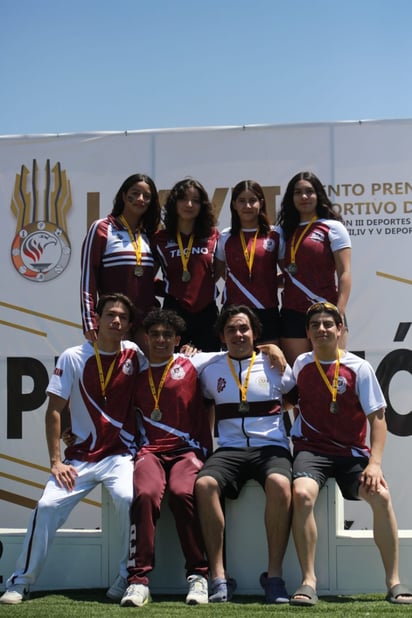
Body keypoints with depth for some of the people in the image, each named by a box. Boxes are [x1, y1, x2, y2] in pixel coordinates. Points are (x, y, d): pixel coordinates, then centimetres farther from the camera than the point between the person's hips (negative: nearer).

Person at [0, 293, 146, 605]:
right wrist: (56, 461, -9)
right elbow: (54, 410, -3)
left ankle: (128, 577, -9)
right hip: (80, 456, 1)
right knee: (48, 505, -16)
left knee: (128, 498, -29)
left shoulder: (134, 355, 0)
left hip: (120, 455, 0)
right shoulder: (73, 357, -3)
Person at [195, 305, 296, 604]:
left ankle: (274, 574, -24)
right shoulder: (212, 370, 15)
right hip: (230, 449, 1)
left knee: (280, 484, -36)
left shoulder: (274, 365, 11)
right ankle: (219, 576, -25)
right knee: (204, 483, -31)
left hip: (272, 447, -1)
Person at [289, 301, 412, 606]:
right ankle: (308, 581, -21)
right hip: (312, 448, 1)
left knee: (381, 496, -28)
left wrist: (375, 463, -16)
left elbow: (377, 417, -5)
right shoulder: (301, 364, 5)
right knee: (302, 494, -31)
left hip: (352, 451, -1)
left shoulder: (359, 368, -3)